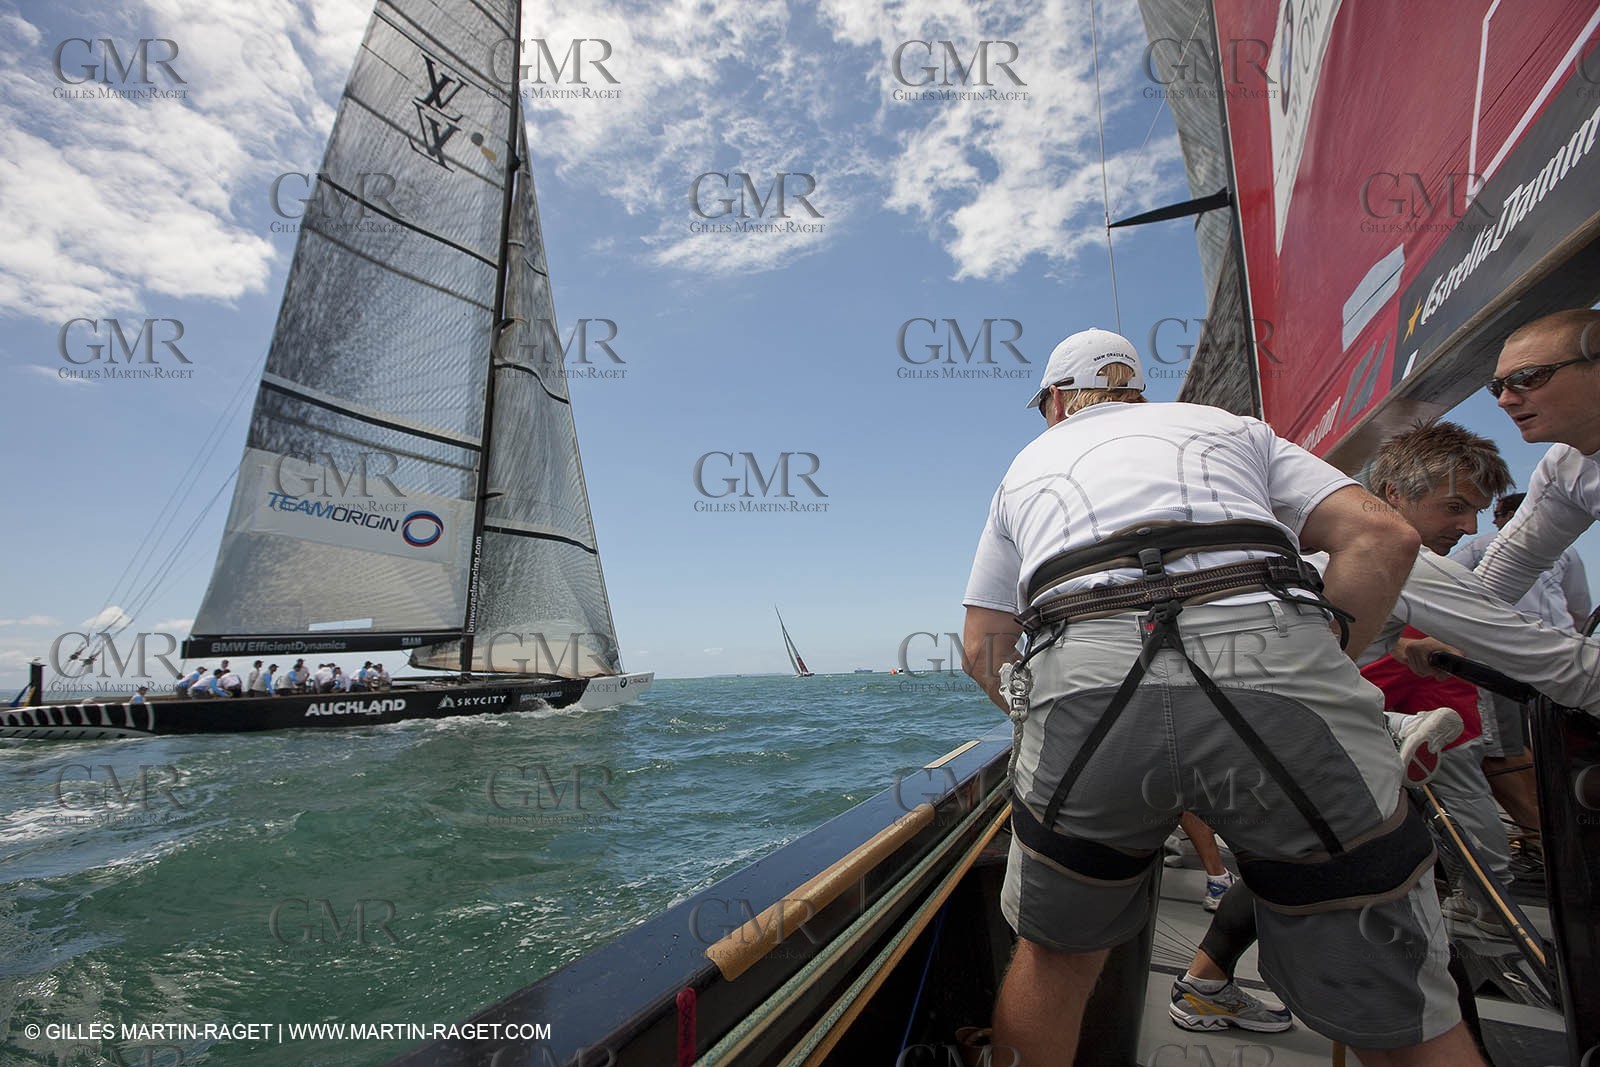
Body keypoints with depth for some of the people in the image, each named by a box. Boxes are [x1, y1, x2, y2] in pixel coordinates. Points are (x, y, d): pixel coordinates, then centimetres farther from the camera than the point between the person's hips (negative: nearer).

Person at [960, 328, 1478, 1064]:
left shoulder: (1026, 464, 32)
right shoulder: (1232, 427, 31)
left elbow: (984, 645, 27)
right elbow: (1384, 538, 16)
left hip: (1080, 678, 1)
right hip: (1268, 655, 0)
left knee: (1056, 955, 24)